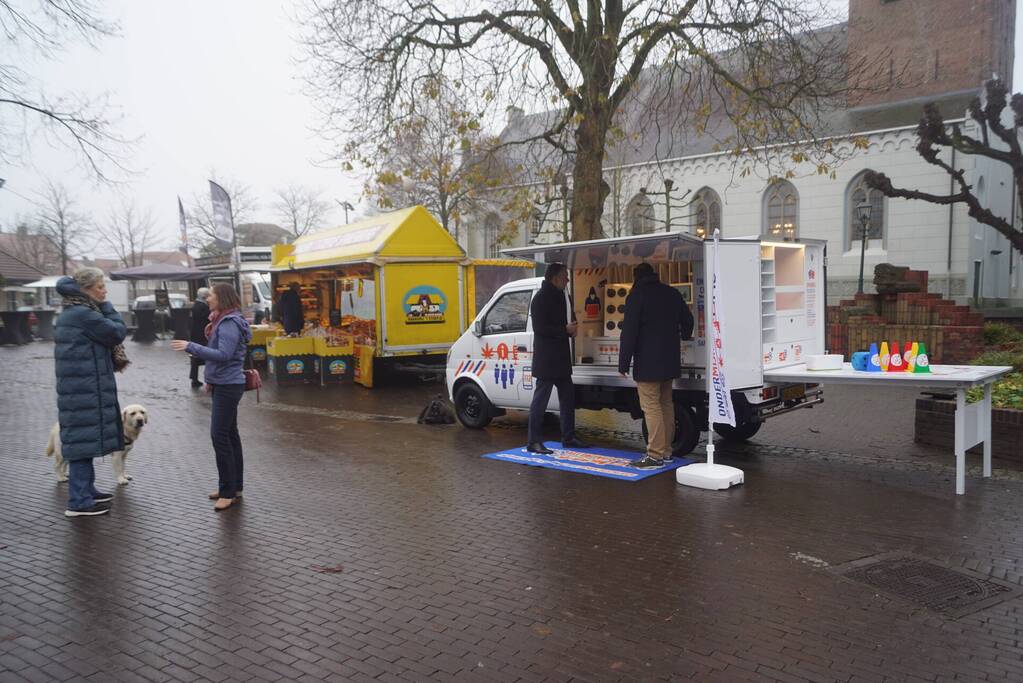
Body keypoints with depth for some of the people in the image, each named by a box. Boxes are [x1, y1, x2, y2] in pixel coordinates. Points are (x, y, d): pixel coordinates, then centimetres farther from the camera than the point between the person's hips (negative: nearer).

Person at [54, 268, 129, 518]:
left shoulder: (70, 313, 15)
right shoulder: (84, 314, -17)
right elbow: (118, 332, -13)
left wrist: (115, 359, 6)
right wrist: (106, 306, -4)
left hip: (78, 388, 10)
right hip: (85, 390, -10)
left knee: (84, 439, 17)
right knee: (84, 439, -6)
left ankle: (86, 490, 28)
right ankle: (79, 502, -1)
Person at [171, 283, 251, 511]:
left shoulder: (230, 324, -17)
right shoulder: (223, 321, 15)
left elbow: (223, 354, -25)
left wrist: (191, 347, -25)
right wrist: (212, 378, 18)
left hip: (228, 386, -11)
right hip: (223, 384, 11)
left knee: (220, 435, -10)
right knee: (229, 434, 14)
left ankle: (228, 491, -5)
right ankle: (234, 487, 22)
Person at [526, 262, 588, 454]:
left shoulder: (562, 296, 14)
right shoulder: (542, 298, -13)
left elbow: (568, 317, 25)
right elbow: (539, 328, -19)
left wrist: (572, 327, 2)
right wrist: (565, 330, -20)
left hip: (561, 358, 10)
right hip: (546, 357, -10)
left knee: (568, 396, 15)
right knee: (541, 398, -5)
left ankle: (568, 437, 25)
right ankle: (534, 442, 1)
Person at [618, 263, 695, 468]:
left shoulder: (636, 296, -10)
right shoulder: (672, 293, 11)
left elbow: (629, 332, -16)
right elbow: (688, 320, 22)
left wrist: (624, 363, -13)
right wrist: (684, 336, 45)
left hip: (647, 362, -8)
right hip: (669, 360, 8)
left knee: (651, 406, -8)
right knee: (666, 403, 16)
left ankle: (655, 455, -10)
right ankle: (666, 450, 21)